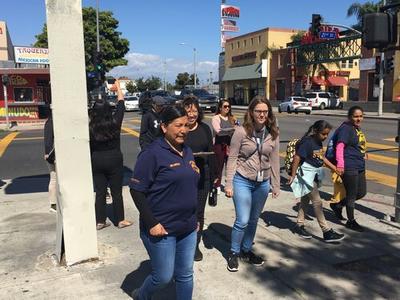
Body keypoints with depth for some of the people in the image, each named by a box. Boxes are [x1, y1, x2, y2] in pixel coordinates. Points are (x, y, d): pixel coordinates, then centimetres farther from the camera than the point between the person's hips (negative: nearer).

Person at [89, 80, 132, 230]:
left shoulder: (91, 127, -6)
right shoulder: (115, 122, -10)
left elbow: (89, 147, 0)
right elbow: (121, 104, 4)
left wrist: (91, 163, 13)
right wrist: (118, 87, 18)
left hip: (96, 160, 2)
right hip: (114, 159, -2)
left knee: (100, 192, 11)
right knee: (116, 191, 8)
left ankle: (100, 221, 17)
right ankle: (119, 220, 16)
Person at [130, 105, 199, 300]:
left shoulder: (187, 152, 8)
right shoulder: (152, 153, -15)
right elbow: (136, 190, -15)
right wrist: (151, 223, -18)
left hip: (188, 228, 7)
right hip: (161, 229, -6)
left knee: (185, 276, 15)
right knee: (163, 277, 6)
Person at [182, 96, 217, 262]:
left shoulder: (205, 128, 4)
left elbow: (211, 153, 8)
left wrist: (214, 176, 7)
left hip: (202, 178, 3)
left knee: (199, 213, 12)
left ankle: (196, 245, 29)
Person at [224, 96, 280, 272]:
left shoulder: (273, 134, 1)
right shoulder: (242, 131, -10)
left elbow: (274, 160, 6)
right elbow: (232, 158, -8)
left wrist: (276, 185, 8)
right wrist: (229, 184, -10)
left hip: (263, 183, 4)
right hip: (242, 181, -4)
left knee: (254, 220, 15)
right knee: (243, 220, -4)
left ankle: (246, 250, 34)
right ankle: (234, 253, 18)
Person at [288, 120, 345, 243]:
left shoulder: (318, 142, 7)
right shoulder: (307, 142, -20)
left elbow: (322, 157, 19)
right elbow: (297, 158, -21)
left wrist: (334, 168, 19)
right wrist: (293, 175, -20)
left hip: (315, 174, 9)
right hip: (307, 174, -9)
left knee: (305, 200, 17)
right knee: (317, 202, -6)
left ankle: (299, 225, 29)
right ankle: (327, 232, 0)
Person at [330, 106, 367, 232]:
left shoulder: (357, 128, 13)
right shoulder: (346, 128, -15)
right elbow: (340, 146, -23)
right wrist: (340, 164, -30)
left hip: (360, 167, 10)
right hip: (349, 167, -10)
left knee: (361, 193, 16)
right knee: (352, 195, 2)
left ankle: (337, 205, 31)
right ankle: (351, 221, 19)